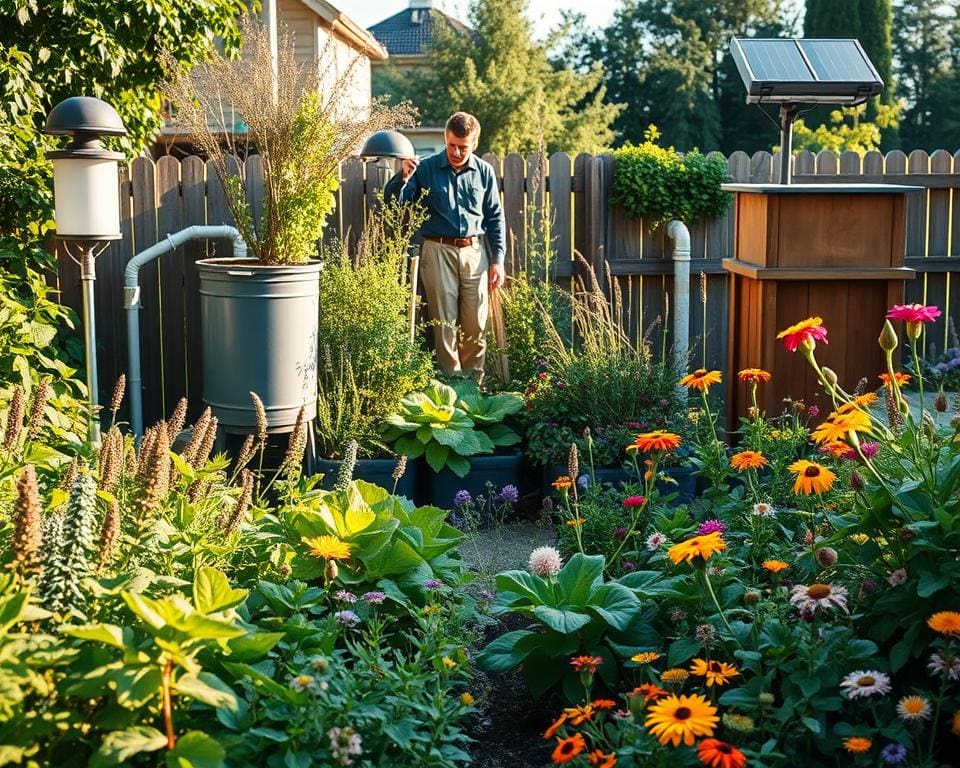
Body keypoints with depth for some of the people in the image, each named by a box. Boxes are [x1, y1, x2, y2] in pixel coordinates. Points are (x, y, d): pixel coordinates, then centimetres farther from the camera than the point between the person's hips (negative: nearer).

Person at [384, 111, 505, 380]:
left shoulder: (484, 172, 6)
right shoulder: (426, 168, 0)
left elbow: (495, 218, 12)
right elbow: (393, 202, -3)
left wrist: (498, 259, 5)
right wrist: (403, 176, -22)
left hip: (474, 252, 2)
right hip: (438, 251, -2)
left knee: (476, 325, 5)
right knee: (445, 323, 0)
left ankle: (474, 383, 16)